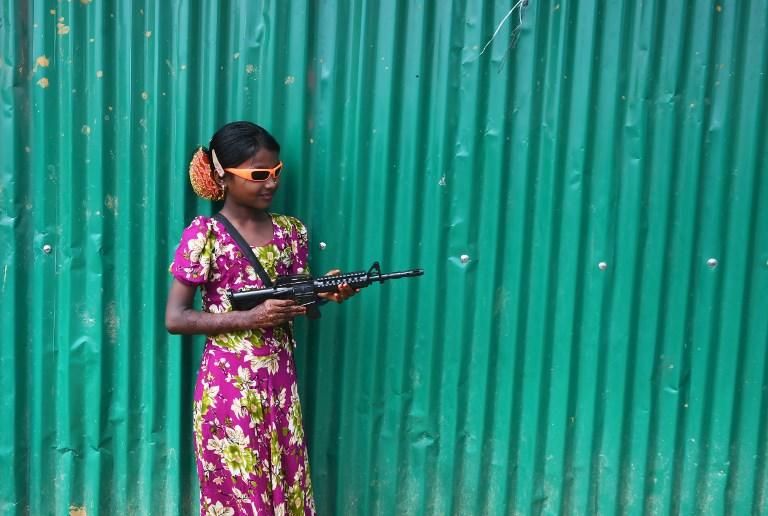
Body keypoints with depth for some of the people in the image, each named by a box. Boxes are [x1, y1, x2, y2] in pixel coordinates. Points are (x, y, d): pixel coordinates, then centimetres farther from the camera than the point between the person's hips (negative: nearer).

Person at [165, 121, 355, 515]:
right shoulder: (204, 234, -11)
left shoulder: (291, 231, 4)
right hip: (228, 384, -4)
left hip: (280, 380, 5)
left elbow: (300, 306, 10)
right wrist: (250, 319, -21)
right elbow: (174, 318, -12)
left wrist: (325, 292, -13)